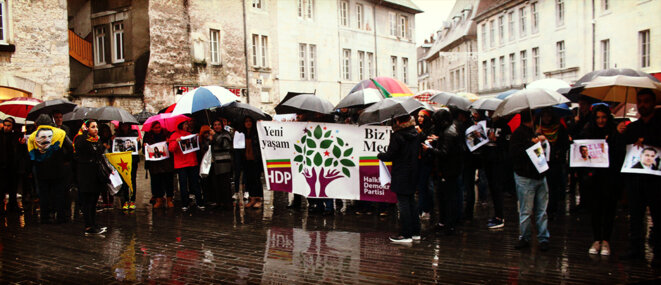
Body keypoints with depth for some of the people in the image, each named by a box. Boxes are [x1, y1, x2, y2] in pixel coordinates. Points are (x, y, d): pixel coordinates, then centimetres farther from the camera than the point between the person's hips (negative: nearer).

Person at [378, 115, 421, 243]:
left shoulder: (397, 136, -18)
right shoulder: (416, 135, 5)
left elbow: (390, 155, -16)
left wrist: (380, 155, 3)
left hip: (401, 176, -7)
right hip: (412, 174, 7)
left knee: (403, 203, -1)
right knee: (411, 201, 16)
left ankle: (405, 234, 3)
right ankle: (415, 232, 22)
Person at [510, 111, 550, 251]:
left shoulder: (535, 132, 16)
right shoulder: (519, 133, -6)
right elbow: (514, 153, -17)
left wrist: (542, 141, 2)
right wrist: (532, 143, -17)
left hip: (540, 176, 6)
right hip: (525, 177, -6)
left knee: (542, 210, 8)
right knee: (526, 211, 0)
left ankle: (543, 239, 16)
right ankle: (524, 238, 14)